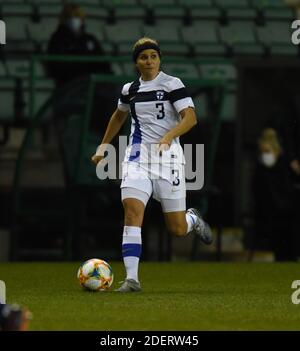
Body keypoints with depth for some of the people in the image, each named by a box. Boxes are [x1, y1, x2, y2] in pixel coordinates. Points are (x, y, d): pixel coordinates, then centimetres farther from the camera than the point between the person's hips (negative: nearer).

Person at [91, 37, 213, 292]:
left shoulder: (172, 84, -5)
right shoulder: (129, 89, 10)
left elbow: (191, 118, -15)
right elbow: (119, 116, 30)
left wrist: (168, 136, -30)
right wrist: (104, 146, 29)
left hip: (168, 155, -3)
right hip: (137, 157, 3)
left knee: (177, 229, 1)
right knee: (132, 211, -19)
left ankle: (193, 219, 40)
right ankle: (132, 278, -21)